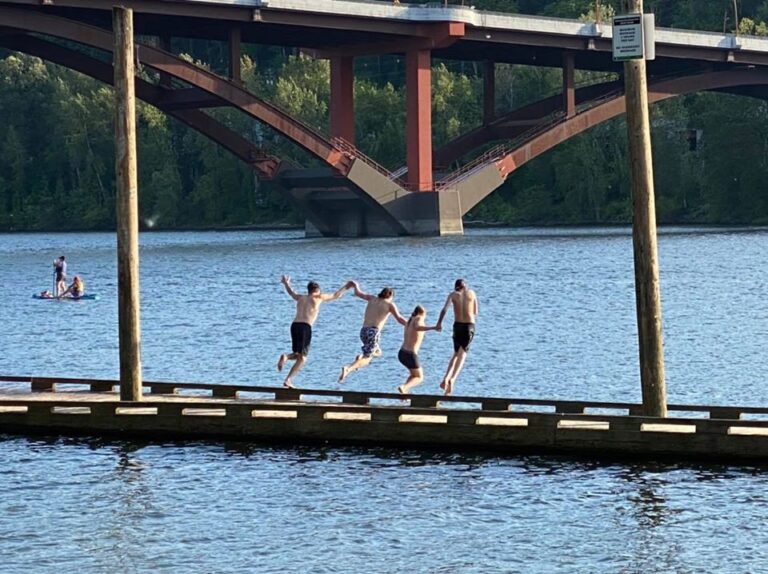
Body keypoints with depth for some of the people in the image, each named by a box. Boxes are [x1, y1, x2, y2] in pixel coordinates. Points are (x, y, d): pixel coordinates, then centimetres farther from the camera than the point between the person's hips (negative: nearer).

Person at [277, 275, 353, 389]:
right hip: (305, 327, -5)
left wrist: (286, 283, 66)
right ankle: (288, 380, -20)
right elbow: (335, 296, 23)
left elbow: (292, 293, 46)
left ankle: (285, 356, -13)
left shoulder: (300, 298, 23)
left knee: (298, 355, 20)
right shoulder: (318, 297, 10)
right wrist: (345, 287, 40)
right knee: (302, 358, -3)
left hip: (294, 325, 5)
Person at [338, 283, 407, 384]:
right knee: (366, 359, -10)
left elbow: (358, 293, 31)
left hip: (363, 331, 6)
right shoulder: (390, 305, 6)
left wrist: (356, 286, 52)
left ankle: (360, 357, -2)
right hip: (374, 331, -6)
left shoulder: (372, 299, 18)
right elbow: (399, 319, -4)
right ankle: (348, 368, -37)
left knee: (378, 352, 28)